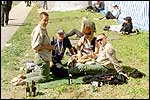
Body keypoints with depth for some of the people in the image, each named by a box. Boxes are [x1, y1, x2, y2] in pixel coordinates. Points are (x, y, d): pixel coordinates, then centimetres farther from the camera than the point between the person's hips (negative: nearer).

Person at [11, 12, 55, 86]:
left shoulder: (44, 29, 11)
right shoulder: (38, 30, -21)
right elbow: (35, 46, -25)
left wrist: (50, 46, 8)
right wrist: (48, 47, -19)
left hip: (45, 57, 10)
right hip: (42, 58, -10)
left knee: (39, 73, 24)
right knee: (45, 77, -5)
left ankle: (23, 77, 20)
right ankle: (24, 81, -8)